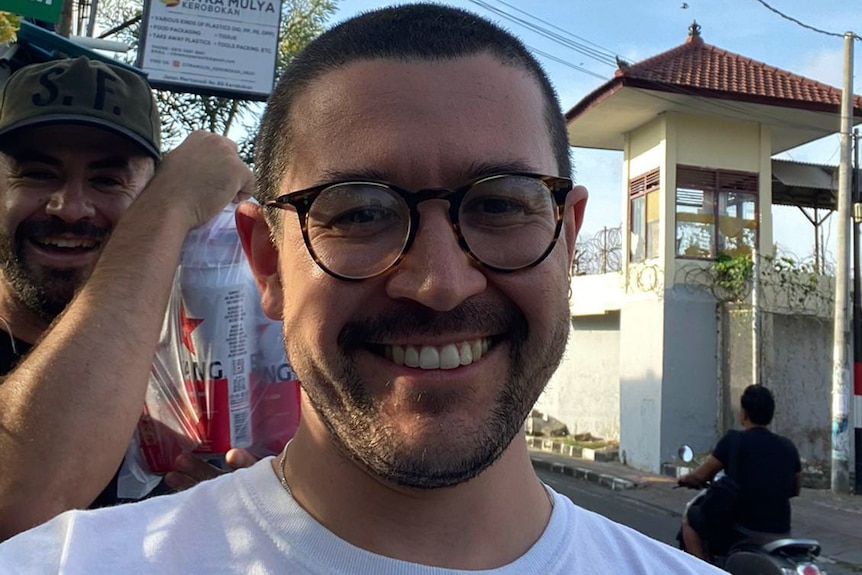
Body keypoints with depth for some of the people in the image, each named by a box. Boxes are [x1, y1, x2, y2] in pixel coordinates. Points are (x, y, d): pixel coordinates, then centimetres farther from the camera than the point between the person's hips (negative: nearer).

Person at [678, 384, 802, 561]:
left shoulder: (734, 440, -9)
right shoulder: (787, 447, 5)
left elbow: (701, 476, -5)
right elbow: (795, 489, 18)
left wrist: (685, 479, 16)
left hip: (742, 533, -5)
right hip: (780, 535, 5)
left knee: (690, 518, 15)